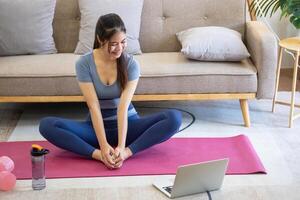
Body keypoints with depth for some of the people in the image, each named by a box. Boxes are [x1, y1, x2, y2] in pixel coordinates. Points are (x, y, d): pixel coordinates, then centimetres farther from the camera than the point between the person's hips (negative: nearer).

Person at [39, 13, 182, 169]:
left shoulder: (131, 64, -12)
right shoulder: (84, 63, -12)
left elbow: (123, 107, -21)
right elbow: (93, 106, -18)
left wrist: (122, 147, -33)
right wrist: (103, 145, -29)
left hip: (127, 124, 0)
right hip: (97, 126, 0)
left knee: (174, 117, -27)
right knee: (46, 125, -26)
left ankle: (127, 153, -34)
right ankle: (98, 154, -35)